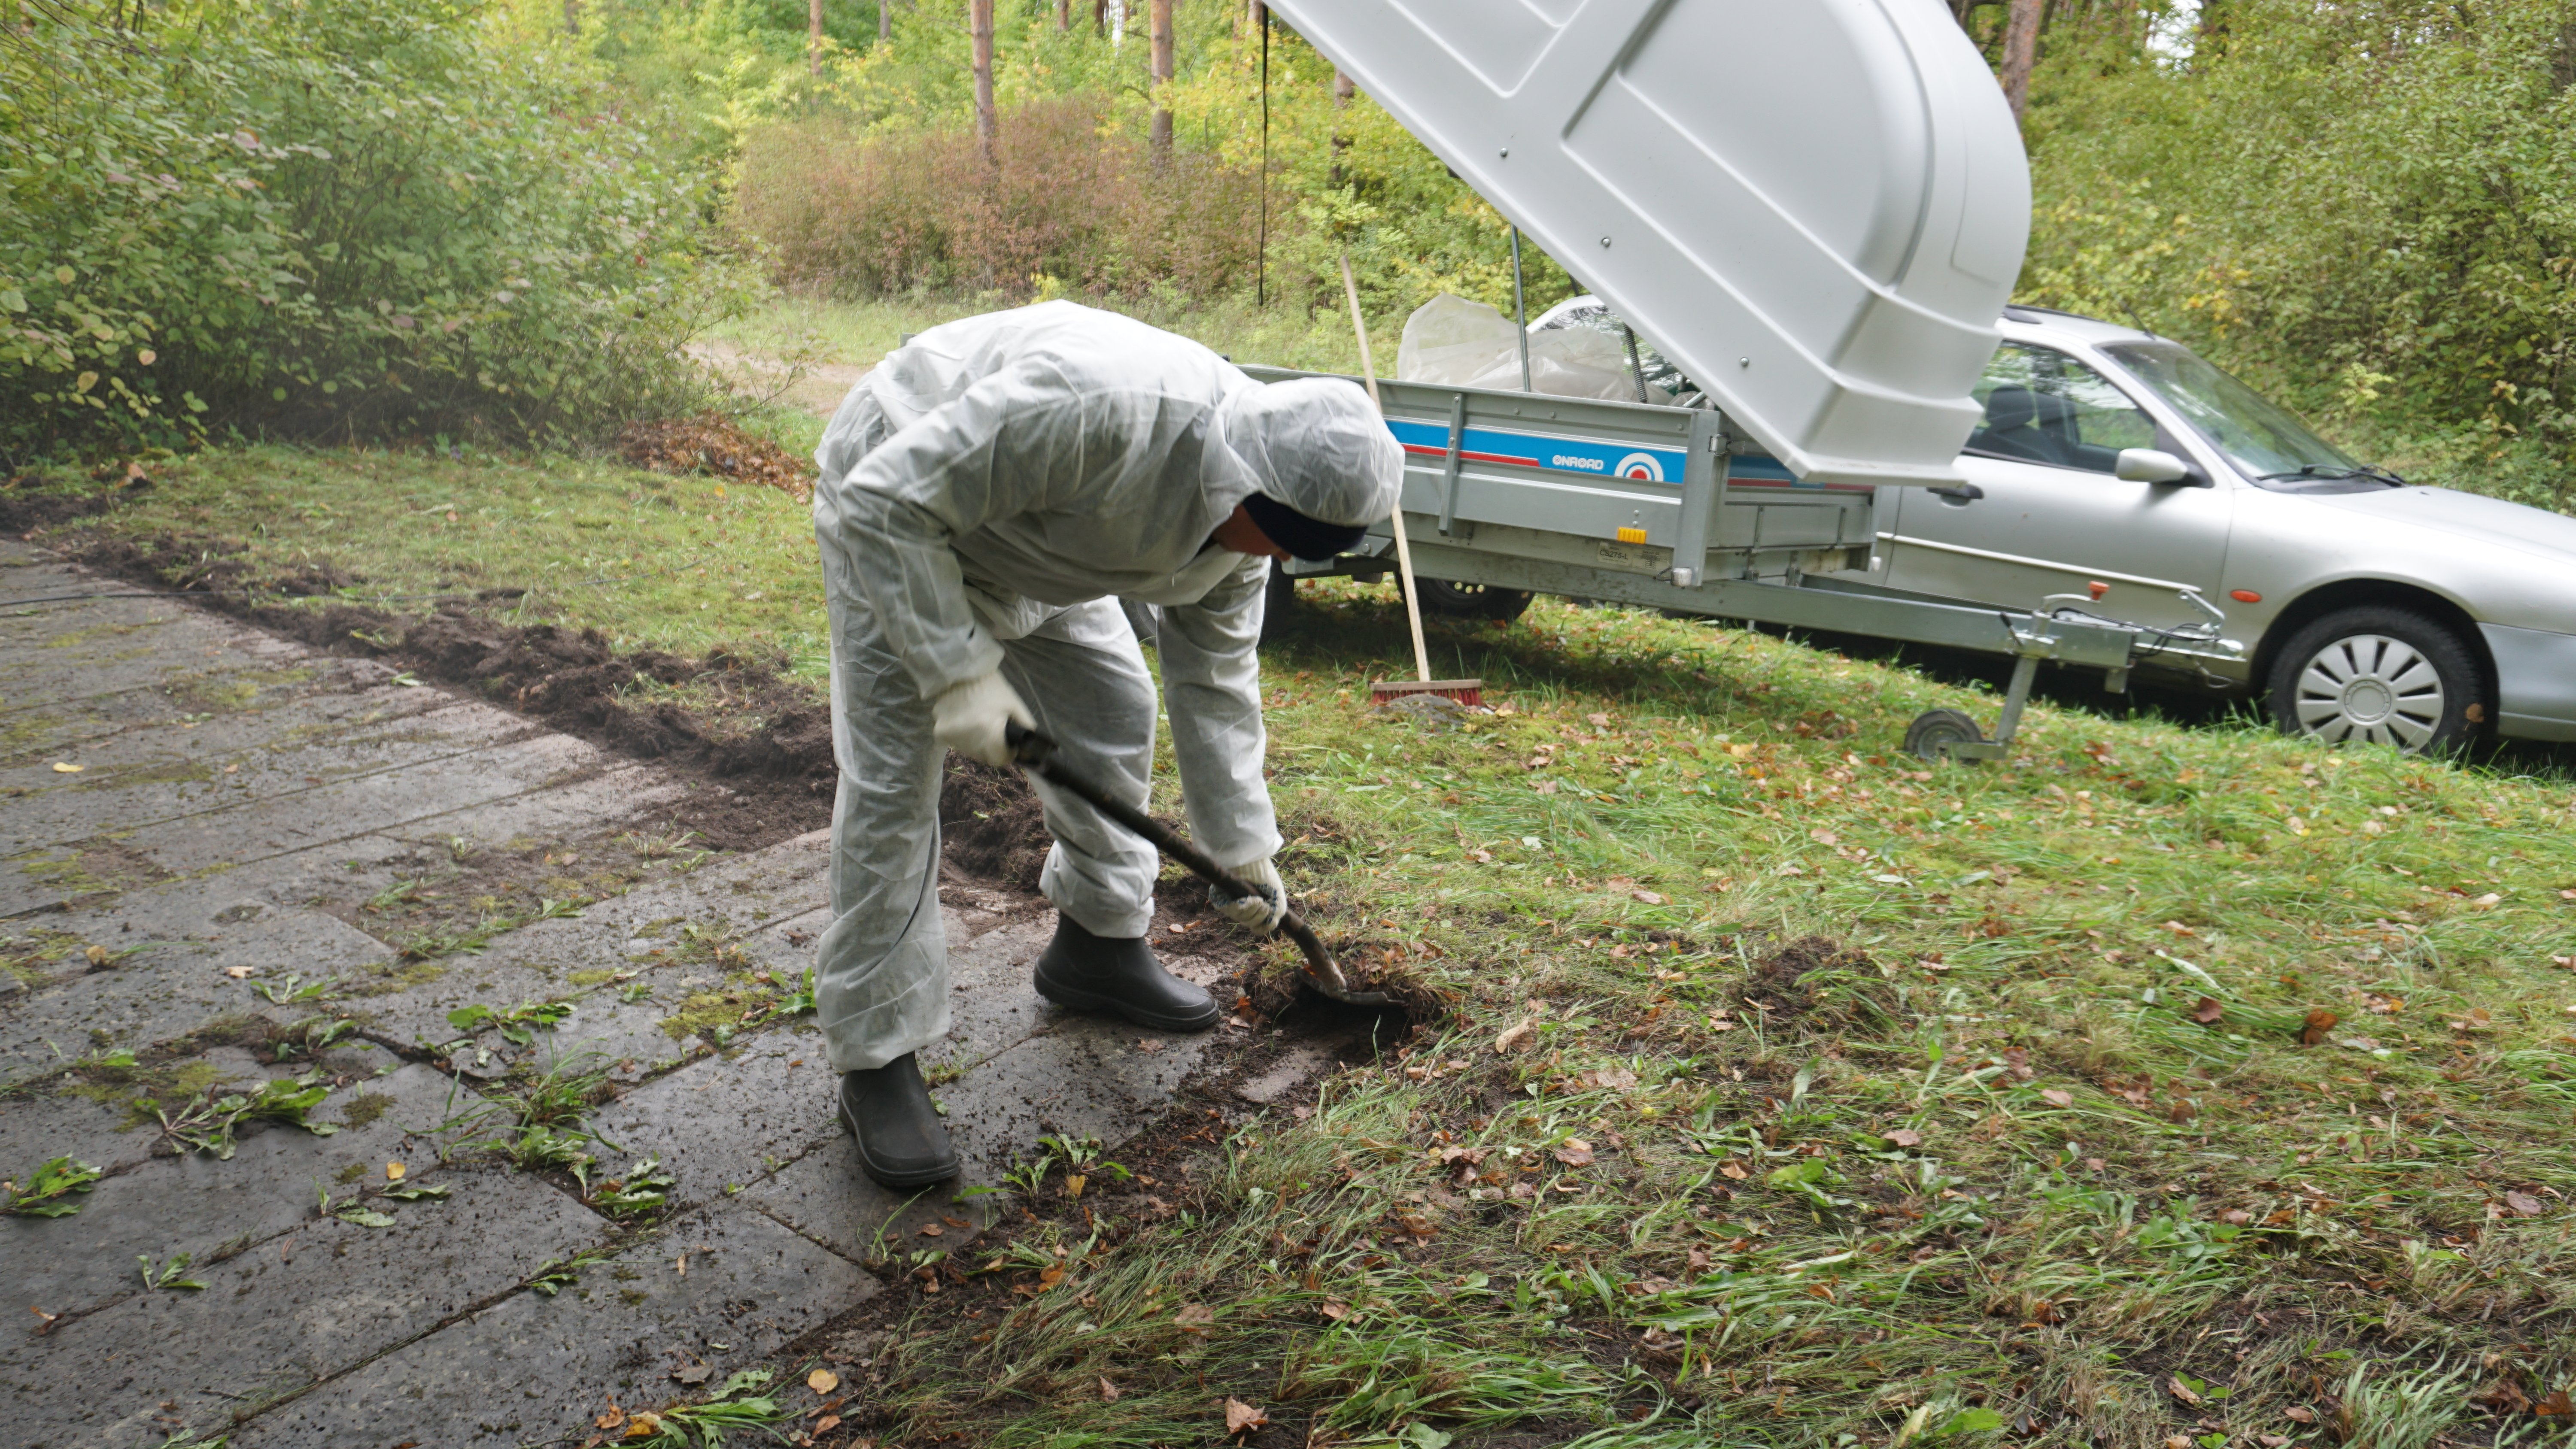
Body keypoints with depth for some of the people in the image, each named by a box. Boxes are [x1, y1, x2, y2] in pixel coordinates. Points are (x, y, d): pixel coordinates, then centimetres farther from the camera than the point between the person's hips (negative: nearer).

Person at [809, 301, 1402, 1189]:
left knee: (1112, 713, 8)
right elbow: (887, 500, -35)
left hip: (1034, 539, 8)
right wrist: (959, 672, -34)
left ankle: (1098, 948, 30)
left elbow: (1214, 680, 0)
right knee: (893, 779, -12)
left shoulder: (1242, 519, -14)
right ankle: (876, 1061, -1)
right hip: (892, 522, -7)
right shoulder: (1097, 408, -42)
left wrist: (1241, 848, 4)